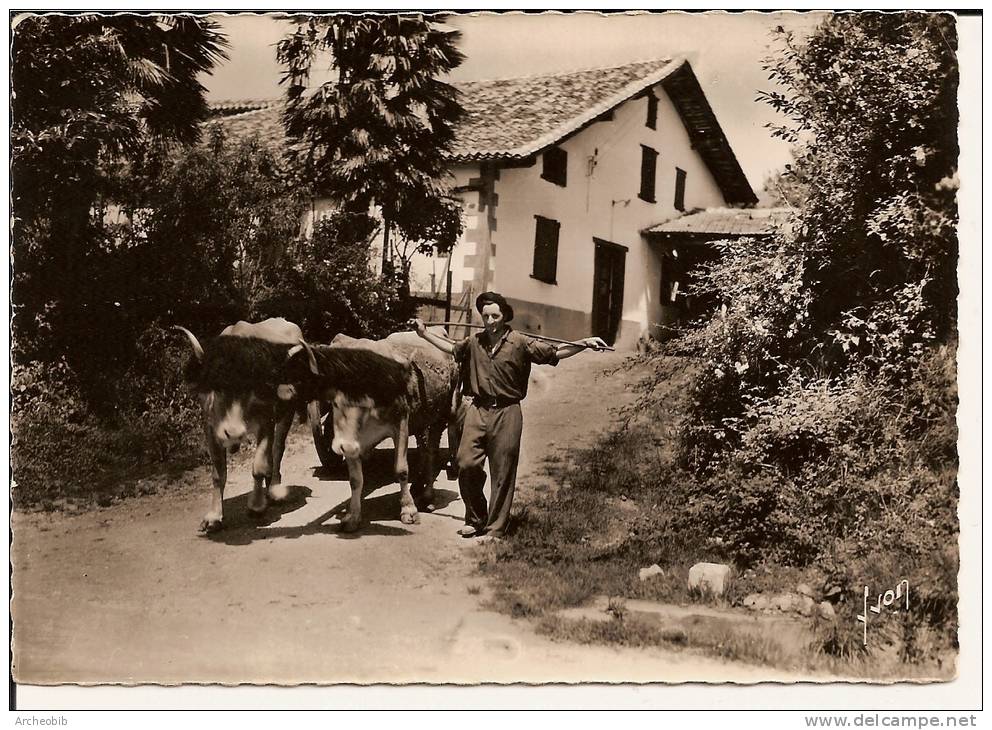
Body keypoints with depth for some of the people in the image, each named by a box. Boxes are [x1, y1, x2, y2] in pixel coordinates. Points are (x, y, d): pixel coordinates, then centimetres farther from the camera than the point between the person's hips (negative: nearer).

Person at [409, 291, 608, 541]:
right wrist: (424, 333, 33)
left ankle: (495, 529, 14)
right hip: (477, 410, 3)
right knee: (466, 463, -5)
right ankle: (475, 519, 16)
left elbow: (555, 352, -3)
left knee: (502, 474, 2)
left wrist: (585, 343, -14)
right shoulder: (474, 342, 9)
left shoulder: (520, 343, -3)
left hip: (506, 414, -3)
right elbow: (452, 348, 29)